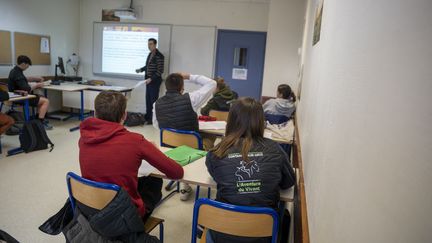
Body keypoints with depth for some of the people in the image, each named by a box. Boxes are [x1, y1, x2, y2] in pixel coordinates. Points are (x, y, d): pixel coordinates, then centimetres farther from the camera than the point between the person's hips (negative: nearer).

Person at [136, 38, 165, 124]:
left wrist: (151, 78, -21)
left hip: (155, 81, -8)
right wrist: (140, 69, 8)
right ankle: (148, 117, 24)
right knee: (148, 99, 13)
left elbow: (160, 71, -17)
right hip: (149, 80, 8)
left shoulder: (159, 56, -15)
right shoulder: (150, 54, 11)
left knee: (153, 100, -3)